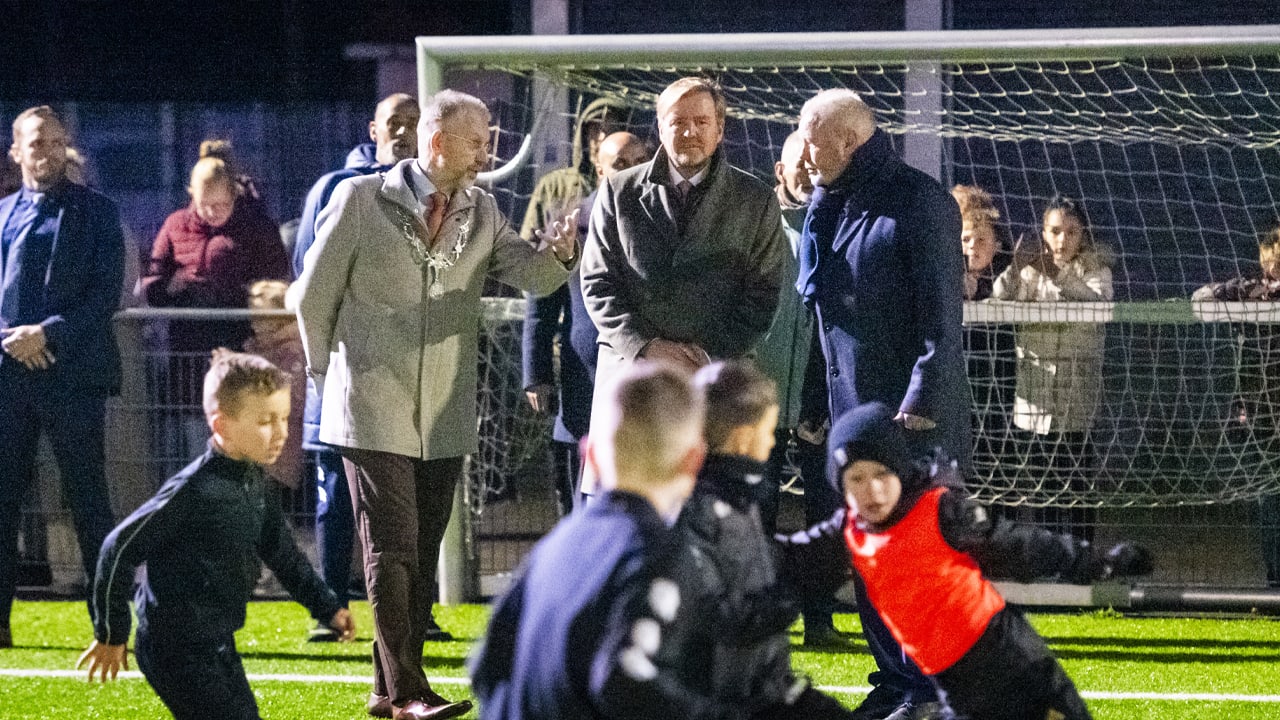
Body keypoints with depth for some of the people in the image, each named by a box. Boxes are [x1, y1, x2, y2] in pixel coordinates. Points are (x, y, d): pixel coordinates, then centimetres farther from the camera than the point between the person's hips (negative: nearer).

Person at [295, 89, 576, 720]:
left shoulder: (481, 213, 8)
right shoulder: (361, 200, -4)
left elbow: (530, 275, -7)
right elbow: (314, 294, 3)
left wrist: (558, 252, -28)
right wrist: (329, 371, 8)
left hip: (446, 418, 5)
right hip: (373, 410, -5)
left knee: (423, 555, 8)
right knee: (392, 550, -10)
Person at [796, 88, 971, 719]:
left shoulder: (920, 202, -12)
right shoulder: (833, 206, 13)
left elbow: (940, 318, -15)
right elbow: (811, 290, 17)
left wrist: (920, 405, -18)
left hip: (912, 413, -8)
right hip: (851, 408, 8)